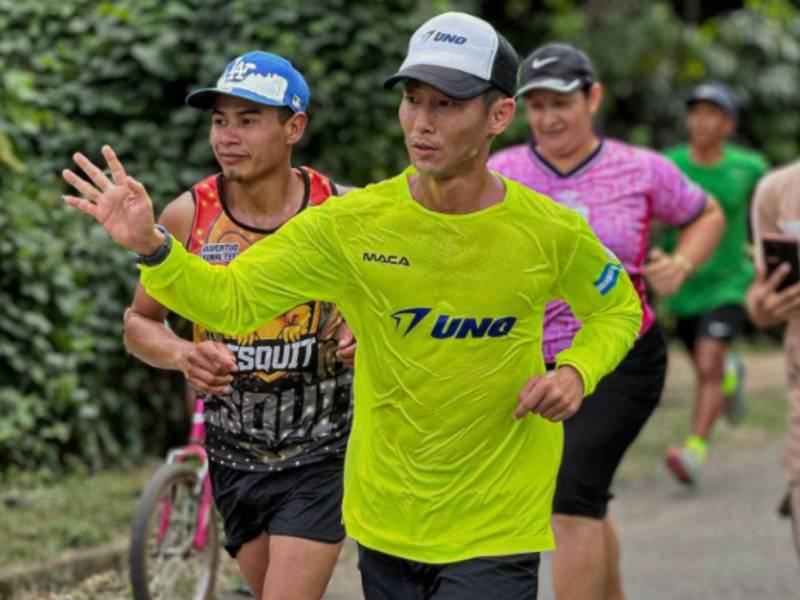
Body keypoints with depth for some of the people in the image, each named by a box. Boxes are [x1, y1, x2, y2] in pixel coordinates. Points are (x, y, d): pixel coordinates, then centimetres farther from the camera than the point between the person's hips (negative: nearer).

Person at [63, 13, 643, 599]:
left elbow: (619, 309, 9)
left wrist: (575, 372, -11)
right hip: (386, 525, 3)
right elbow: (232, 300, -9)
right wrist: (150, 245, -26)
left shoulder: (552, 233, -10)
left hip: (496, 537, -2)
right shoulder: (352, 224, -9)